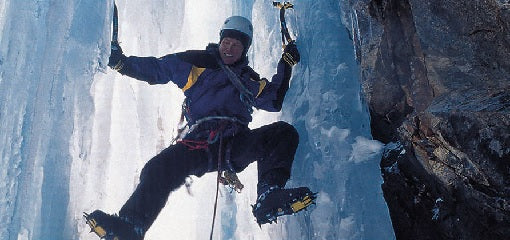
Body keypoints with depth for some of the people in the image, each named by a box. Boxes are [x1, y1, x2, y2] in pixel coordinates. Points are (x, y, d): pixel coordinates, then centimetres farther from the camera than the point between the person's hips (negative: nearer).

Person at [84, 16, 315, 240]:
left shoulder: (249, 79, 26)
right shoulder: (196, 62, 16)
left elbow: (274, 101, 20)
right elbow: (155, 69, 13)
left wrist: (286, 65, 16)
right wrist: (122, 63, -1)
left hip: (236, 145, 2)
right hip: (199, 143, -2)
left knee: (284, 132, -22)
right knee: (158, 169, -28)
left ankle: (268, 200, -38)